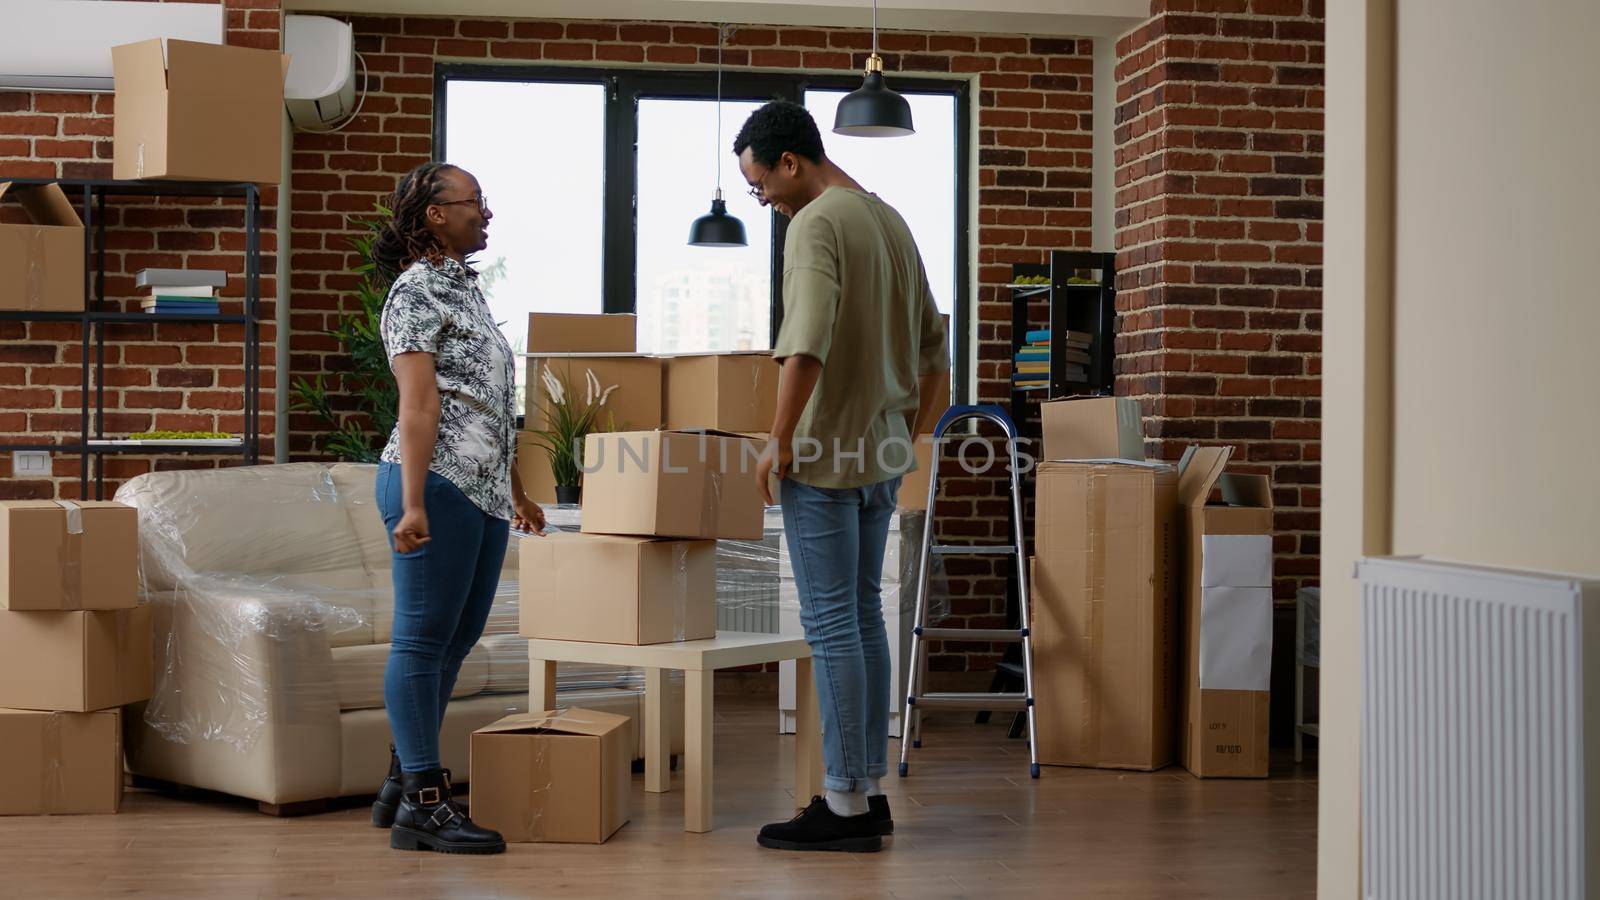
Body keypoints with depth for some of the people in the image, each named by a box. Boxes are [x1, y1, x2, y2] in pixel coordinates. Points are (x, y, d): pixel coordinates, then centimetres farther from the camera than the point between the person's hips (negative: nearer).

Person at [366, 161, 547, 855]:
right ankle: (422, 804, -2)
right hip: (439, 486, -10)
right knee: (423, 640, -5)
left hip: (484, 492, 10)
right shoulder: (416, 292, -8)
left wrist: (517, 490, 25)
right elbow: (419, 404, -17)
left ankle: (403, 783, 22)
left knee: (454, 641, 13)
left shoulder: (466, 289, 19)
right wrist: (412, 504, -23)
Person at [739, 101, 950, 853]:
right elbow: (933, 347, 20)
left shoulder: (815, 225, -13)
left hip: (825, 455, -9)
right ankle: (869, 790, 19)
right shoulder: (890, 220, 15)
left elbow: (805, 343, -27)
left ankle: (845, 805, -1)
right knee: (862, 615, 14)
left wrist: (780, 441, -18)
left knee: (832, 624, -4)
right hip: (883, 455, 9)